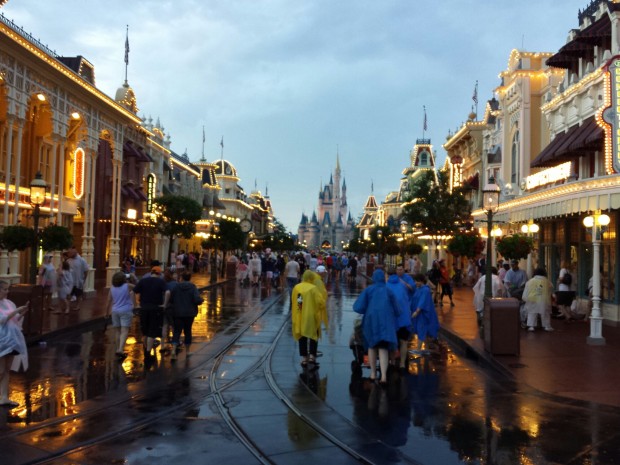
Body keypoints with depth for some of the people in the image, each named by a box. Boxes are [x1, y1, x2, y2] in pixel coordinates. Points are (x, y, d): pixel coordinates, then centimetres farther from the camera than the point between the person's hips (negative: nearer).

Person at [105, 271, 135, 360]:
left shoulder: (112, 289, 2)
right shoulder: (128, 286, -8)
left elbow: (108, 302, 6)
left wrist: (107, 312, 16)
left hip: (115, 311, 4)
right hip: (126, 311, -4)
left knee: (117, 331, 15)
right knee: (124, 331, -8)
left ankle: (118, 349, 22)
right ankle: (120, 349, -23)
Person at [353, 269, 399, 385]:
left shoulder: (368, 290, 0)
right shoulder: (389, 291, 4)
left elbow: (358, 307, -6)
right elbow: (396, 310, 7)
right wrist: (392, 317, 28)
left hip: (371, 320, 0)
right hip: (386, 322, 0)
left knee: (372, 346, 18)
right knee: (383, 349, -4)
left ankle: (373, 373, 21)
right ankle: (384, 375, -21)